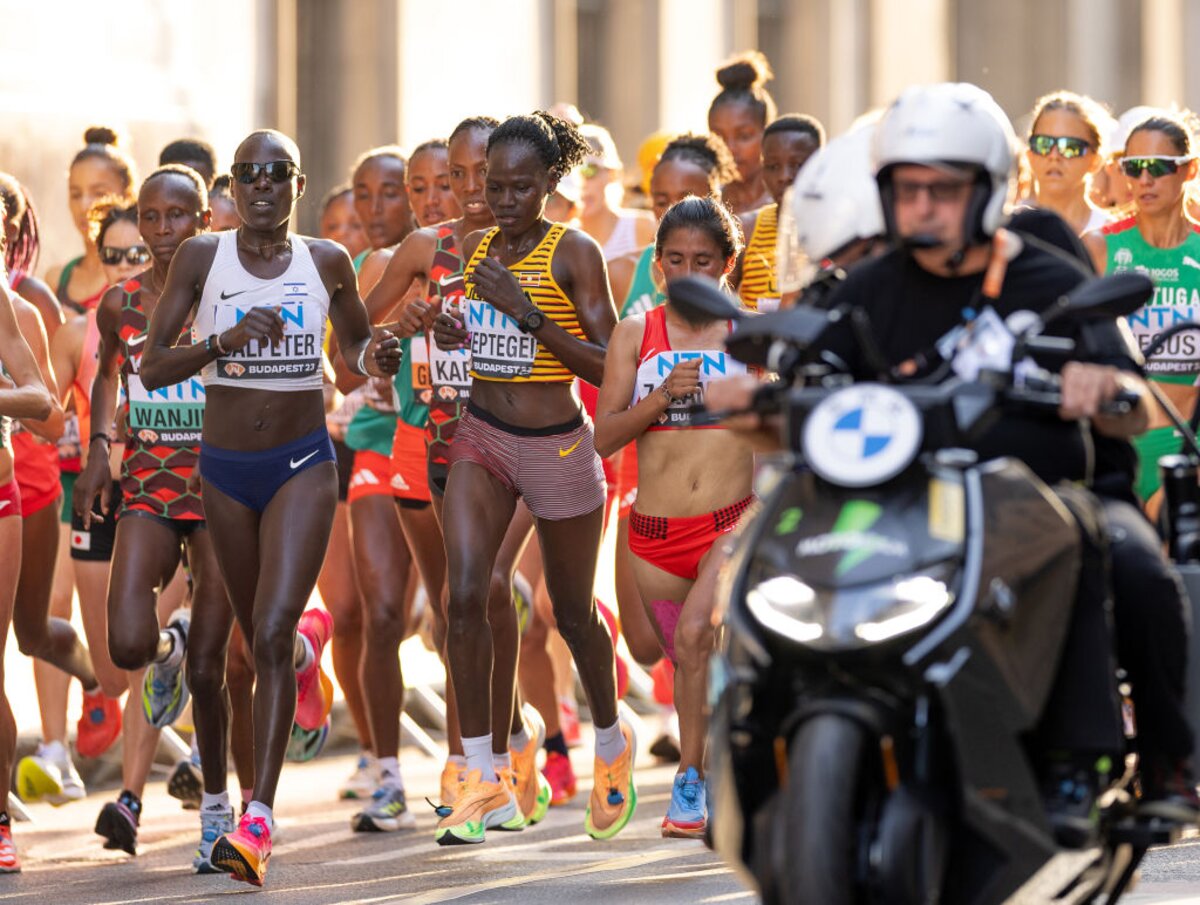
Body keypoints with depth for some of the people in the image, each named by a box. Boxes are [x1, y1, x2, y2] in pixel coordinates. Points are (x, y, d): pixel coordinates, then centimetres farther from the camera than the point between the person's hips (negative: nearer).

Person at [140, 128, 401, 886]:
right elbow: (152, 368, -10)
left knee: (271, 632, -18)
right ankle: (311, 643, 59)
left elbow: (355, 343, 16)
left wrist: (375, 358, -7)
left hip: (302, 464, -2)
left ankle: (259, 822, -21)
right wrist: (225, 341, -26)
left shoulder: (326, 262, -3)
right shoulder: (203, 257, -7)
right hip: (225, 467, 2)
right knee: (257, 634, 19)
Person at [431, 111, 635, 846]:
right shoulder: (473, 250, 6)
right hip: (481, 438, 4)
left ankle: (612, 743, 39)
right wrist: (448, 337, -2)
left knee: (573, 613, 11)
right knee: (466, 594, -14)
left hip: (558, 446, -4)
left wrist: (530, 314, -23)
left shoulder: (574, 253, -10)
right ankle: (485, 779, -9)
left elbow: (608, 365, -14)